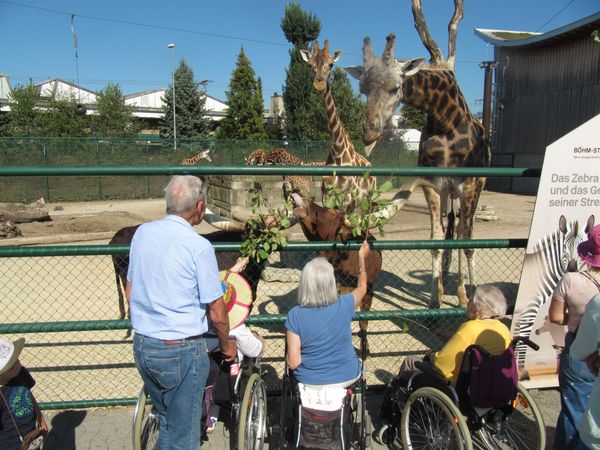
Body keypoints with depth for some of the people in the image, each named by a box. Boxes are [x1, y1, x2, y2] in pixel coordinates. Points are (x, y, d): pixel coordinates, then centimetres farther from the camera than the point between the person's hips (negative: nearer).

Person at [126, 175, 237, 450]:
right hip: (180, 352, -6)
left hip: (142, 346, 6)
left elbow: (129, 292, 11)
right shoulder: (198, 246, -19)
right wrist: (227, 345, 5)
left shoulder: (142, 233, -1)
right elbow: (217, 314, -13)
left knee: (167, 419, 27)